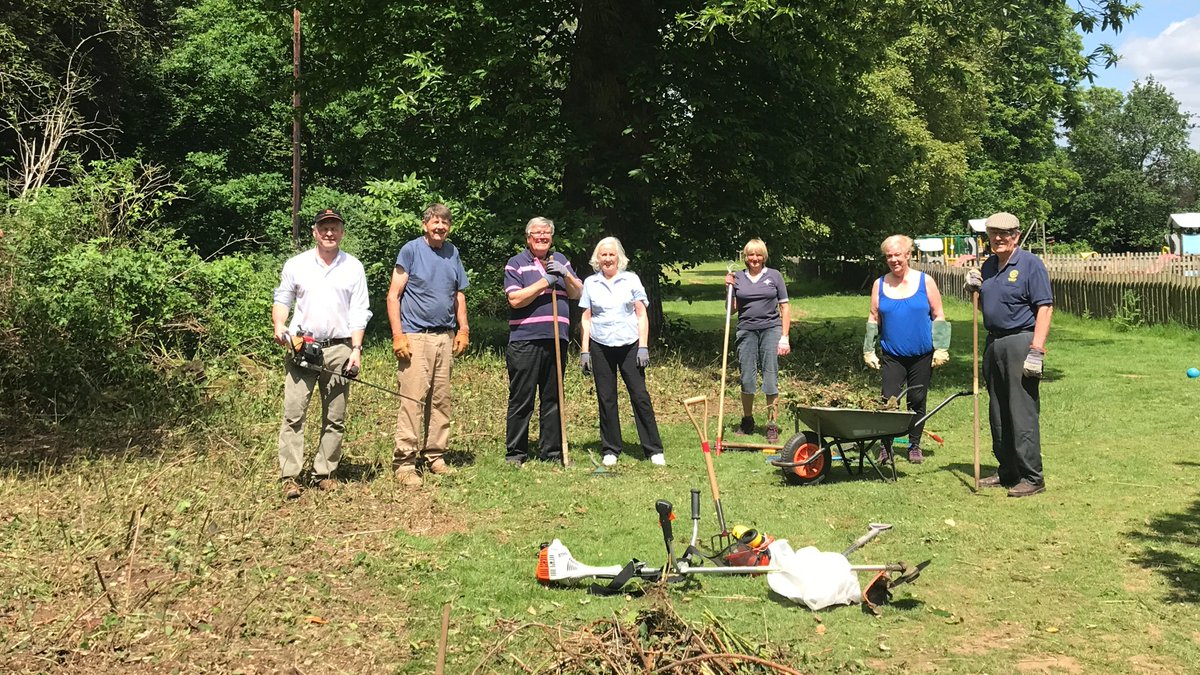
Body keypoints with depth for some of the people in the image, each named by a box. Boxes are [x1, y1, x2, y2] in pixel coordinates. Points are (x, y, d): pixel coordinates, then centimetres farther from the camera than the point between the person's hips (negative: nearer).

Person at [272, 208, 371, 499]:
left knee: (335, 417, 4)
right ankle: (289, 477, -5)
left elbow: (359, 312, 4)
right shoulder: (296, 265, 7)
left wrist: (356, 349, -6)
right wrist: (279, 325, -7)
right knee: (293, 413, -7)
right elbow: (282, 299, 13)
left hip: (339, 349, 1)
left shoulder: (353, 267, 6)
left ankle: (325, 473, 14)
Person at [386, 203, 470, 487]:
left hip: (445, 337, 6)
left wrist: (463, 329, 9)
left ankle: (434, 455, 18)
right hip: (415, 336, -6)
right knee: (412, 399, -11)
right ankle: (405, 462, -8)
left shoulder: (453, 253, 14)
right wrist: (397, 335, -12)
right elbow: (393, 295, -4)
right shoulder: (411, 250, -2)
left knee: (441, 400, 9)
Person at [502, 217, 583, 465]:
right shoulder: (516, 263, 2)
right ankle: (515, 453, 7)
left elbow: (578, 293, 13)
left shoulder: (560, 260, 17)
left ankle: (551, 451, 17)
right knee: (521, 400, -1)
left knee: (553, 398, 9)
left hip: (556, 340, 5)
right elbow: (515, 299, -10)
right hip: (525, 340, -5)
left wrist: (565, 274, -4)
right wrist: (544, 282, -14)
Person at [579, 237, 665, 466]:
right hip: (600, 347, 1)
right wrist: (584, 351, 3)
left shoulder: (631, 280, 5)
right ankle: (610, 449, 15)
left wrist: (643, 346, -4)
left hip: (629, 345, -1)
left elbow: (642, 315, 4)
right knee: (606, 399, 5)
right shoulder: (590, 283, 8)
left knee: (640, 396, -4)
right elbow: (586, 318, 8)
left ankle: (654, 449, 2)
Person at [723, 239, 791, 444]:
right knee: (747, 378, 4)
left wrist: (784, 337, -3)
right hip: (746, 331, 2)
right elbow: (732, 309, 12)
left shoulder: (774, 276, 5)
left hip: (771, 329, -2)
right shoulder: (738, 278, 8)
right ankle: (747, 421, 22)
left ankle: (772, 426, 1)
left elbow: (785, 307, 4)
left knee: (771, 378, -4)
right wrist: (729, 289, -3)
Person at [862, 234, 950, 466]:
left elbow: (938, 316, 3)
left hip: (922, 355, -1)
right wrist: (869, 350, 5)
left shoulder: (925, 282, 1)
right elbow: (873, 319, 10)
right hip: (892, 356, 1)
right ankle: (886, 447, 5)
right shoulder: (880, 285, 6)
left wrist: (941, 348, -3)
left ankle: (914, 445, 21)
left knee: (917, 401, 8)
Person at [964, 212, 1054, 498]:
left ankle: (1032, 477, -2)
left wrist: (1037, 350, -22)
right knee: (998, 413, 12)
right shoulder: (988, 266, 15)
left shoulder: (1030, 264, -8)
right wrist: (974, 289, 5)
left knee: (1023, 414, -8)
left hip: (1020, 342, -8)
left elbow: (1045, 308, -14)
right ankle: (1007, 472, 22)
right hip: (994, 343, 8)